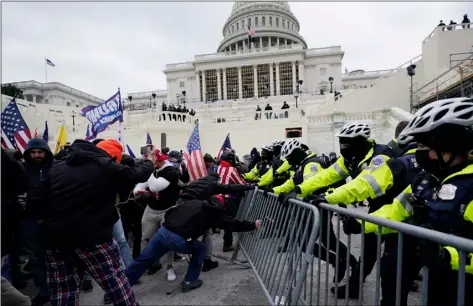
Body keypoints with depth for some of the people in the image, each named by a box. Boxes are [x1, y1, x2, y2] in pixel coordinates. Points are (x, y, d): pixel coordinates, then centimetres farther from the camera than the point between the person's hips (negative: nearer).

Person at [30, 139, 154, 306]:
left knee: (63, 289, 15)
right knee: (114, 280, 11)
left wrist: (52, 220, 19)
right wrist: (147, 162, 22)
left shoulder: (57, 167, 10)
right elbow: (138, 174, 2)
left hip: (56, 237, 5)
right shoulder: (107, 166, -6)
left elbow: (38, 198, 9)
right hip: (92, 236, -5)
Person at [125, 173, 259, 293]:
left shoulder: (193, 202, 19)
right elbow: (233, 224, 13)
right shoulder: (215, 212, 8)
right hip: (178, 240, -5)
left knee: (143, 260, 20)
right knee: (201, 249, 22)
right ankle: (189, 282, 27)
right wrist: (253, 225, 22)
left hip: (163, 230, 5)